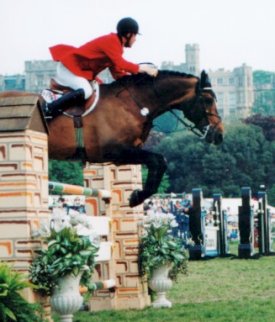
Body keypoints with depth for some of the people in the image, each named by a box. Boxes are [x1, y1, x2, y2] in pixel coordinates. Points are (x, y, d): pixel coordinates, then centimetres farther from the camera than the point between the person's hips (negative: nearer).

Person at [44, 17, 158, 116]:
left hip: (81, 70, 11)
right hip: (69, 67, -11)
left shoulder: (115, 44, 11)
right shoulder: (111, 41, -20)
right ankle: (49, 109, -23)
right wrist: (143, 68, -25)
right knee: (85, 91, -32)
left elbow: (117, 73, 10)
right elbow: (120, 64, -29)